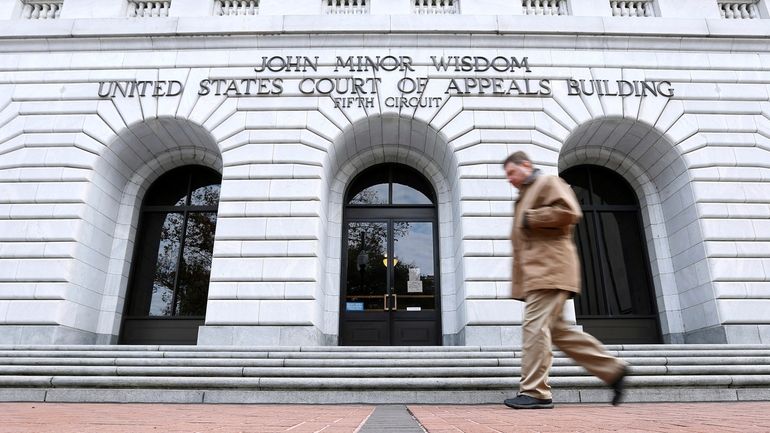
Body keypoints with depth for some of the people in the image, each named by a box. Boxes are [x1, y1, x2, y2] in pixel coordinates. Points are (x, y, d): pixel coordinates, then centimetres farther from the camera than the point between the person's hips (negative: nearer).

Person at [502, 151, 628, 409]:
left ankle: (535, 393, -9)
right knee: (556, 330, 9)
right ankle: (612, 370, 16)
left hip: (549, 269, -10)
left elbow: (569, 211, -16)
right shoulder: (525, 196, 29)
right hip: (537, 272, 10)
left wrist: (530, 218, -10)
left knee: (535, 328, -13)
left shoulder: (548, 183, 2)